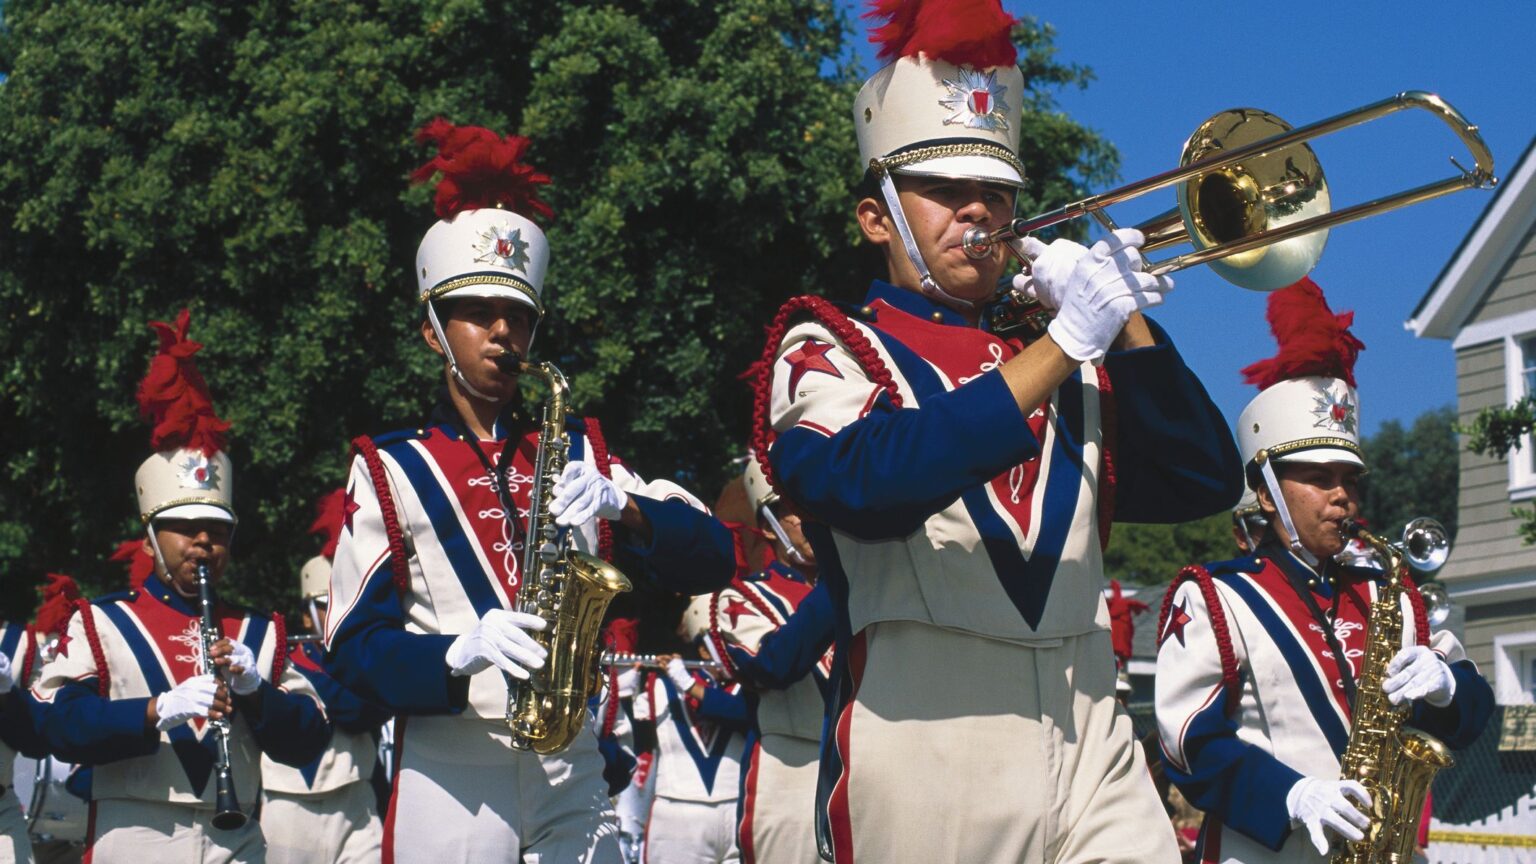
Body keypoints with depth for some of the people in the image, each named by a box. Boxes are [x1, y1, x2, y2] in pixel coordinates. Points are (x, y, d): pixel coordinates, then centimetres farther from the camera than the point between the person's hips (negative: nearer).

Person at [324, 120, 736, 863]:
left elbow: (710, 558, 5)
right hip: (448, 774, -2)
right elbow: (355, 646, -1)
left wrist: (622, 508, -14)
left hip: (572, 772, 2)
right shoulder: (392, 467, 6)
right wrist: (458, 654, -20)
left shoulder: (579, 453, 14)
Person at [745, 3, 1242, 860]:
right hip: (929, 765, -4)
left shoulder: (1067, 367, 20)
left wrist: (1126, 324, -3)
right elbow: (870, 482, -16)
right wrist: (1063, 344, -17)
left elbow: (1206, 484, 9)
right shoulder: (829, 349, 6)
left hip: (1093, 753, 4)